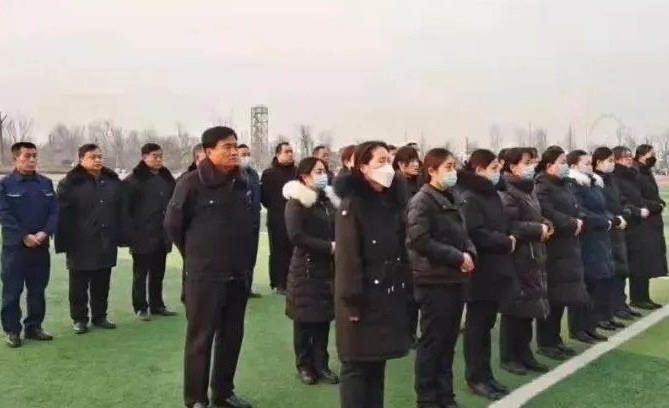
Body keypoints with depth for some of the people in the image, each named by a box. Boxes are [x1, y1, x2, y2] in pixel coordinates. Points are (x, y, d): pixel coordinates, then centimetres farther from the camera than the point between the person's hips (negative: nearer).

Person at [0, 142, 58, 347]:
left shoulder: (46, 183, 7)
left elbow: (54, 211, 3)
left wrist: (44, 233, -13)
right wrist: (24, 236, -17)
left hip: (41, 246, 4)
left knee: (38, 290, 11)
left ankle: (34, 326, 22)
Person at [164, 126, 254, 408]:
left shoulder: (241, 183, 5)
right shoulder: (192, 183, -11)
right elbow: (173, 224, -3)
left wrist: (244, 260, 13)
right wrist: (196, 255, 6)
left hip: (238, 274, 6)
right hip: (205, 275, -5)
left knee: (232, 336, 13)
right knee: (200, 338, 4)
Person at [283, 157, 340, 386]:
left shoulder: (328, 200, 11)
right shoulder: (296, 203, -8)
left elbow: (337, 231, 18)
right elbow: (296, 236, -19)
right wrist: (329, 247, -20)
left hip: (328, 268, 5)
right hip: (306, 268, -5)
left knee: (324, 317, 7)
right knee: (305, 319, 4)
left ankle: (321, 364, 18)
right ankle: (304, 365, 17)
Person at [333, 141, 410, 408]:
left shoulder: (392, 203, 11)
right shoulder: (351, 205, -12)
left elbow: (401, 250, 13)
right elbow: (346, 256, -16)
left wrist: (404, 290, 10)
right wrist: (353, 301, -18)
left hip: (389, 296, 7)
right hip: (363, 298, -7)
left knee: (378, 363, 14)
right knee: (357, 364, 2)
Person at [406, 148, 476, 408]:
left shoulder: (451, 200, 14)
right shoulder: (422, 201, -11)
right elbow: (420, 241, -20)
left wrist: (469, 253, -2)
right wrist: (457, 257, -18)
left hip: (455, 279, 8)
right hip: (434, 281, -8)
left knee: (449, 340, 13)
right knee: (432, 340, 0)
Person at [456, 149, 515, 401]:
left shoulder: (491, 194, 15)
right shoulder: (469, 198, -14)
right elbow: (476, 234, -22)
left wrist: (508, 239, 0)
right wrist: (506, 242, -13)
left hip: (495, 269, 9)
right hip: (481, 271, -9)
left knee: (486, 323, 14)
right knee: (477, 325, 2)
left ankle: (485, 374, 23)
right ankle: (476, 377, 12)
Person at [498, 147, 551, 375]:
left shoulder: (527, 190, 15)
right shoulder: (507, 193, -15)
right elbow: (509, 226, -25)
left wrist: (546, 225, 2)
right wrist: (538, 230, -17)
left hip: (532, 256, 9)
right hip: (516, 258, -9)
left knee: (529, 307, 12)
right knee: (515, 308, -1)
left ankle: (524, 354, 22)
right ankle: (508, 357, 11)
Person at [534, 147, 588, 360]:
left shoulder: (565, 185, 16)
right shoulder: (542, 187, -11)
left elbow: (576, 209, 18)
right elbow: (549, 215, -23)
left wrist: (578, 221, -1)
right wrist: (572, 224, -13)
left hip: (567, 247, 9)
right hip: (551, 249, -9)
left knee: (562, 296, 12)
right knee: (551, 297, -4)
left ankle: (555, 339, 21)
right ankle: (545, 342, 6)